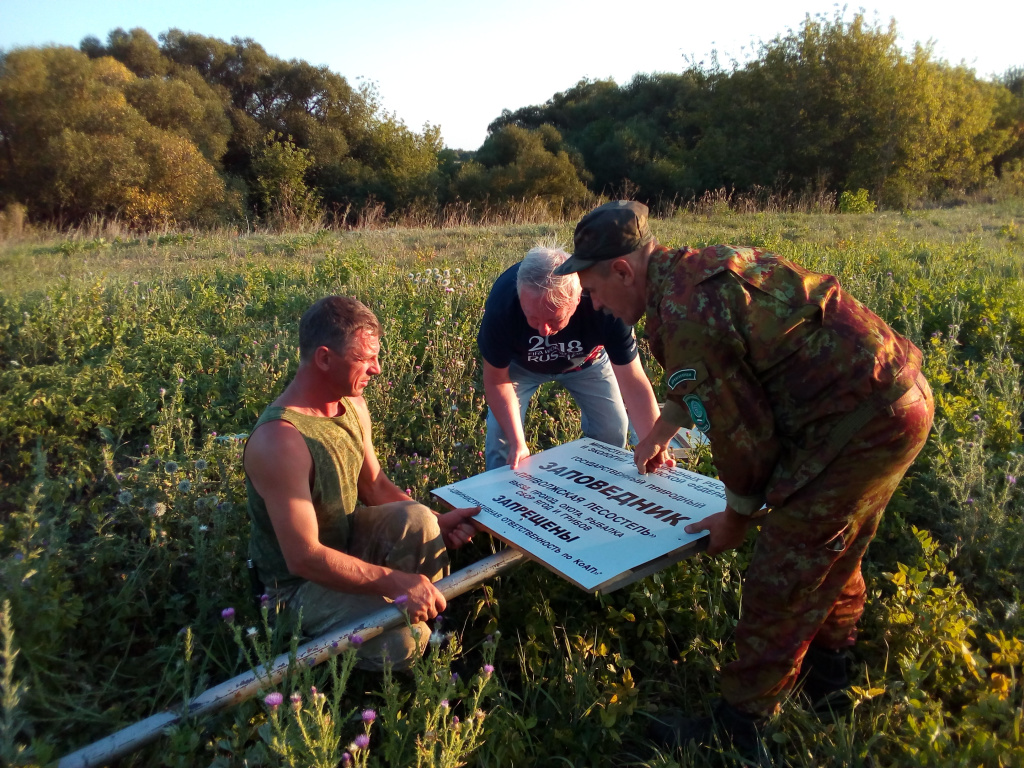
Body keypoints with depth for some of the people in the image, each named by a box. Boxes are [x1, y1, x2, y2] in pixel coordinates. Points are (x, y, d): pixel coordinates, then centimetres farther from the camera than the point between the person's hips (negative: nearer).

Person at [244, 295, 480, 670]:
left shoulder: (353, 405, -5)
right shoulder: (280, 439, -32)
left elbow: (376, 487, 4)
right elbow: (303, 557, -31)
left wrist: (434, 522, -12)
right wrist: (396, 582, -31)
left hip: (347, 539, 7)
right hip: (299, 579, -7)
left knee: (417, 519, -23)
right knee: (401, 642, -27)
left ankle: (431, 614, 1)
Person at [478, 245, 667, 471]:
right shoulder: (502, 302, -39)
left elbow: (633, 383, -33)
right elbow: (497, 380, -24)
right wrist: (517, 442, -31)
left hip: (585, 360, 1)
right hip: (520, 363, 0)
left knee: (612, 431, -3)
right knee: (500, 434, -12)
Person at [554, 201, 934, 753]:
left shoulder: (685, 317, -22)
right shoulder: (698, 267, 9)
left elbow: (742, 435, -15)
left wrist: (737, 517, 3)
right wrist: (660, 431, 34)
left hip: (861, 425, -10)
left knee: (779, 582, 0)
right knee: (834, 552, 25)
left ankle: (739, 727, 18)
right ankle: (827, 680, 46)